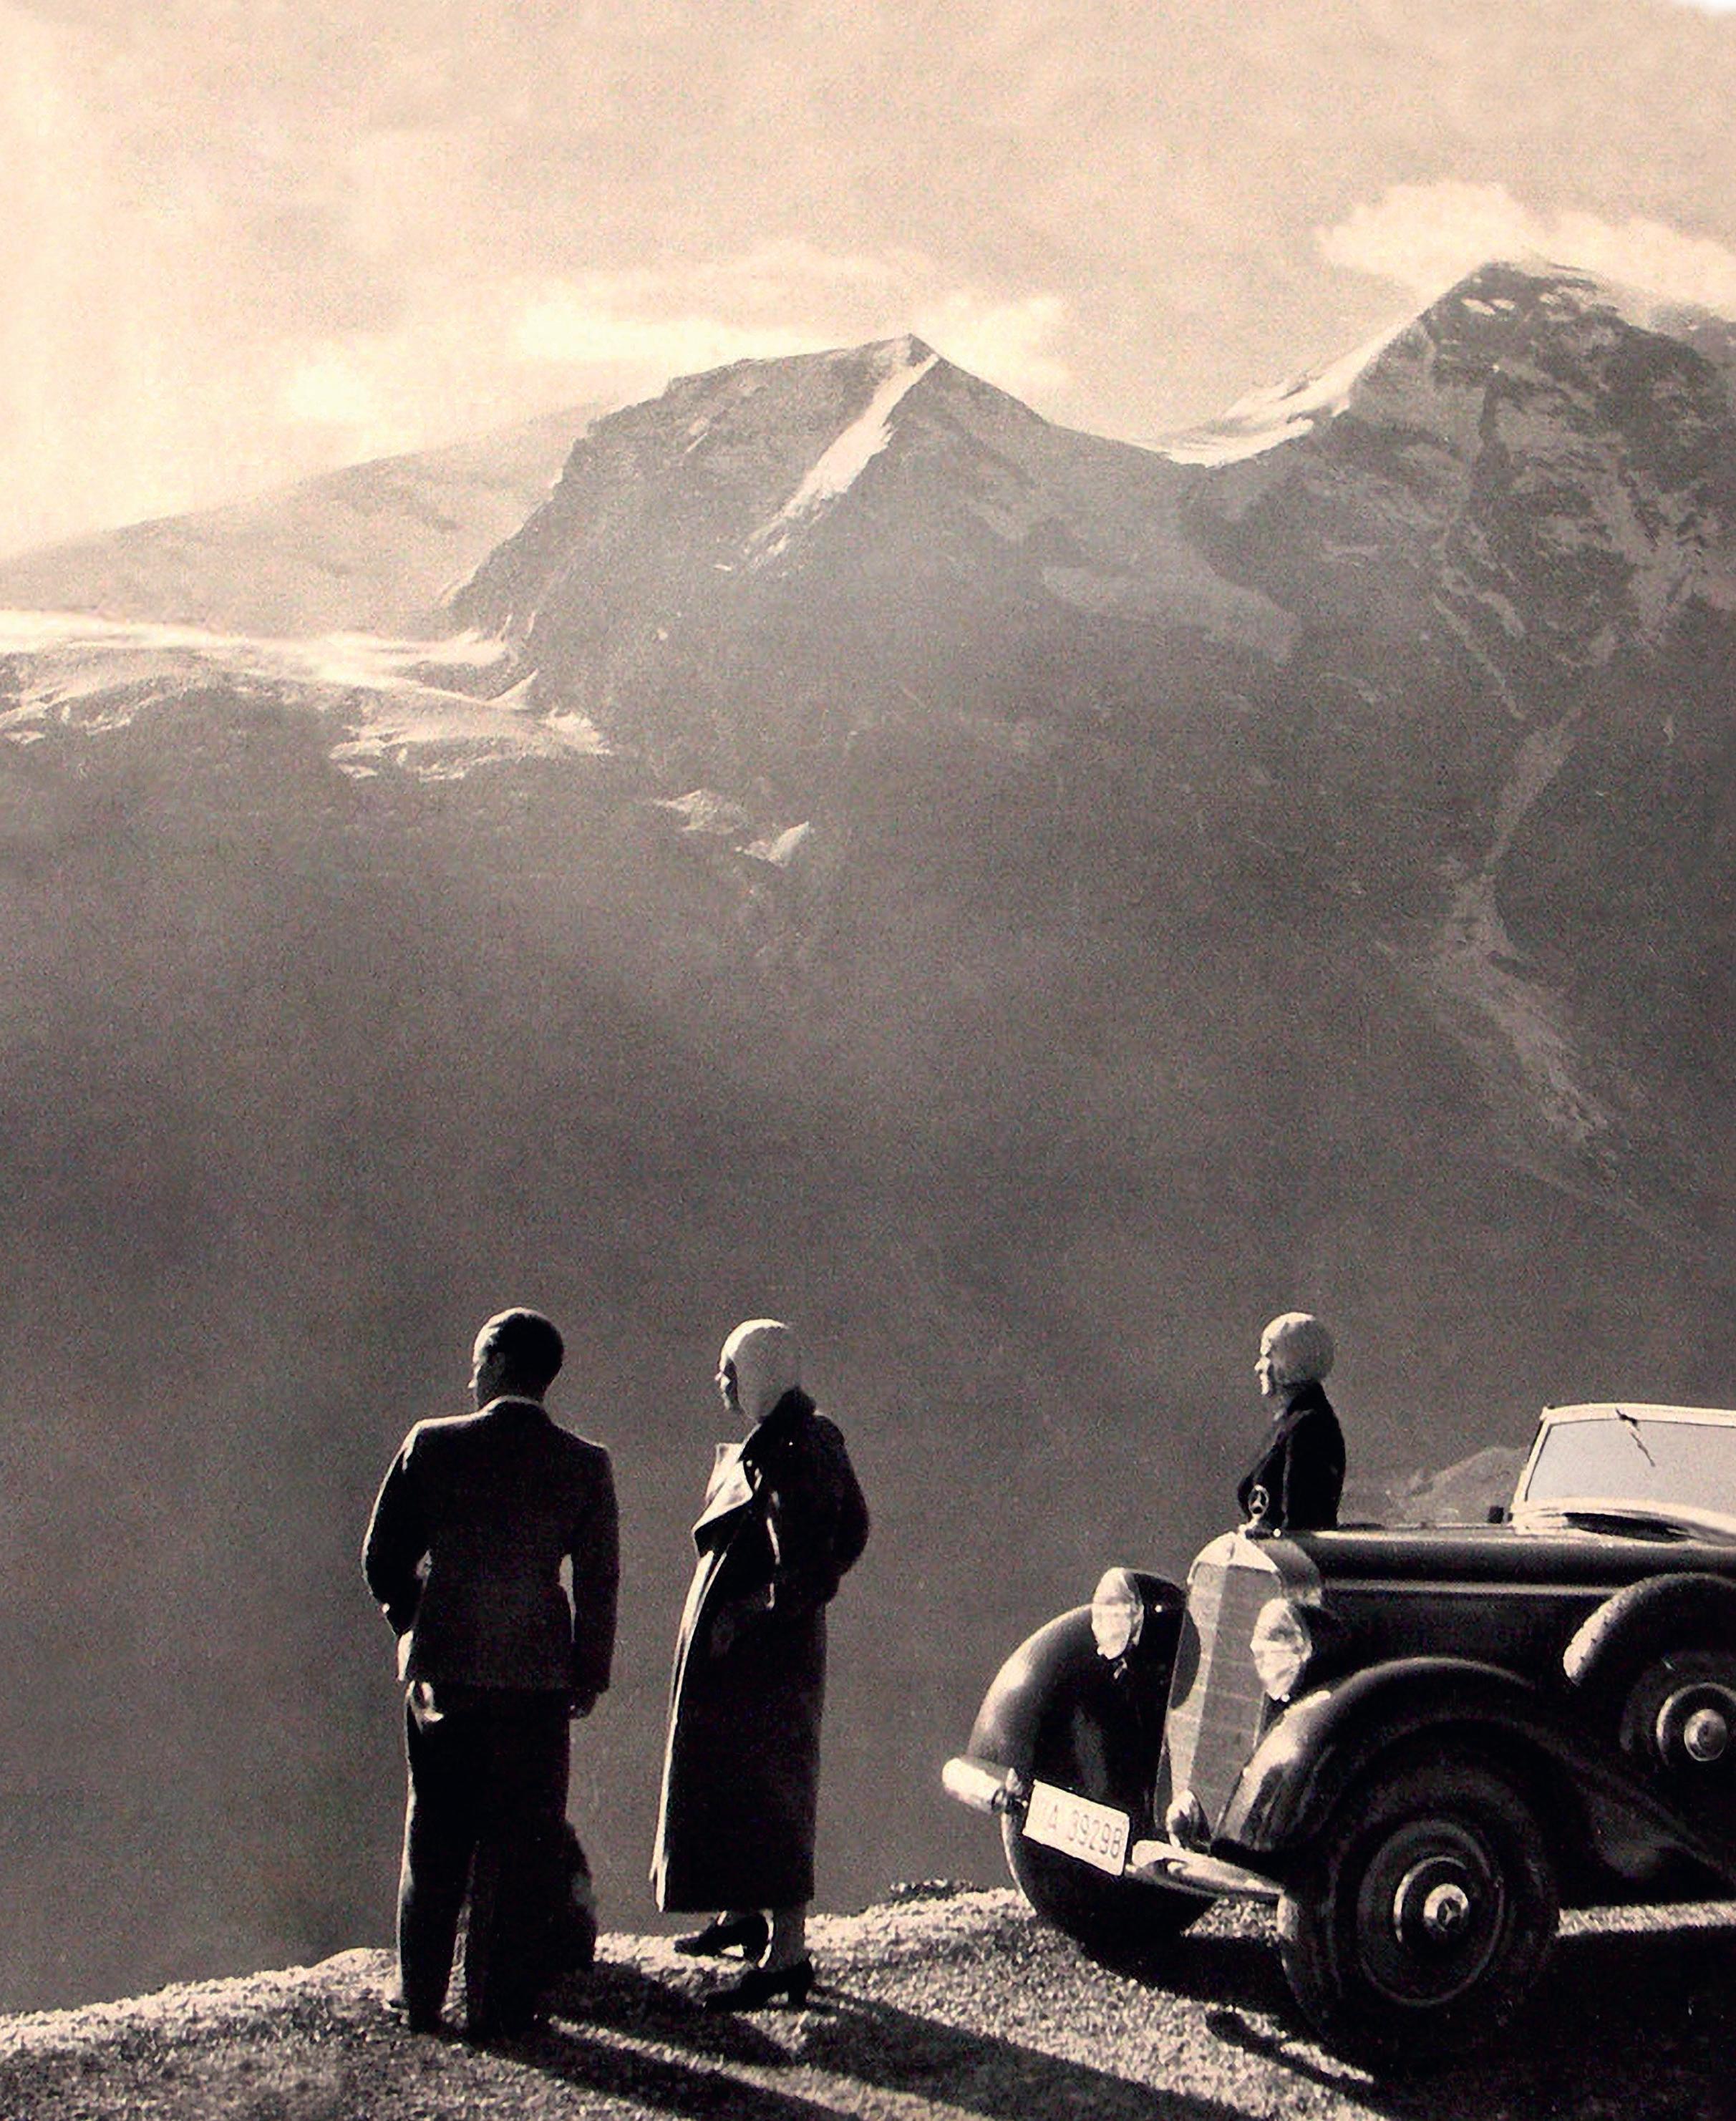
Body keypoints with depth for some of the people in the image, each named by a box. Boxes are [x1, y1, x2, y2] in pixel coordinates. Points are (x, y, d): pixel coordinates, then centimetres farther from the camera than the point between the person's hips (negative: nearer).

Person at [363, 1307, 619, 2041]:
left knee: (434, 1835, 14)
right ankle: (499, 2003, 9)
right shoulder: (585, 1465, -3)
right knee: (523, 1842, 7)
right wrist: (590, 1675, 9)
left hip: (442, 1668, 1)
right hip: (537, 1671, -1)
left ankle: (420, 1996, 21)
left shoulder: (432, 1444, -3)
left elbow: (382, 1558, 3)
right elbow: (598, 1582, -1)